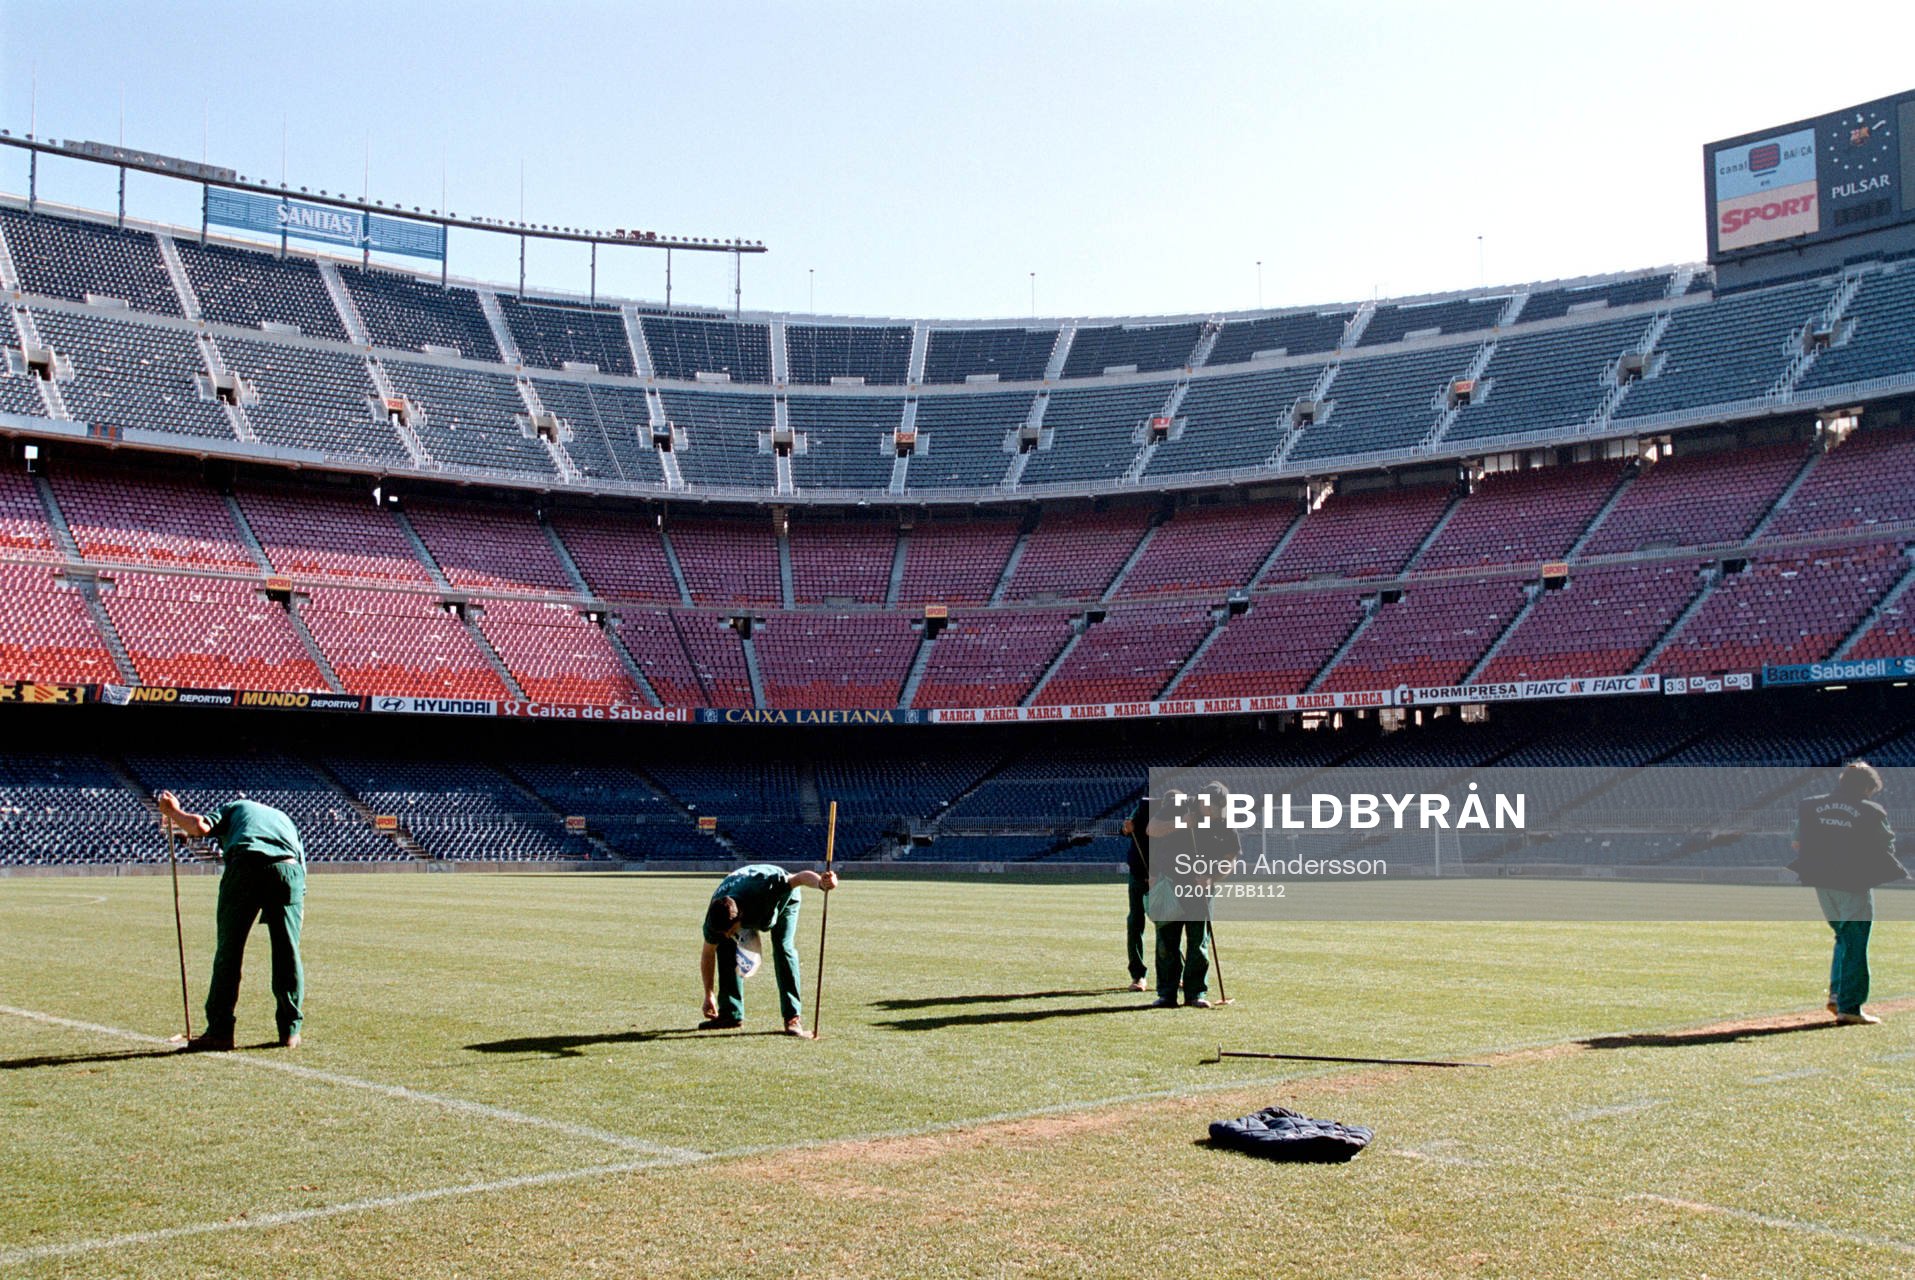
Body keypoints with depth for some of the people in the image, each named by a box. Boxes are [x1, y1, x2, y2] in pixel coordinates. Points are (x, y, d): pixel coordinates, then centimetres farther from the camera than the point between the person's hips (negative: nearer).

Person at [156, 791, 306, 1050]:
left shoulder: (233, 807, 29)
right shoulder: (284, 818, 39)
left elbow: (201, 826, 9)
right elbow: (302, 860, 27)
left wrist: (174, 812, 27)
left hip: (246, 865, -3)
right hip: (290, 869, 3)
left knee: (228, 950, 5)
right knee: (288, 952, 10)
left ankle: (220, 1031, 7)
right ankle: (290, 1030, 13)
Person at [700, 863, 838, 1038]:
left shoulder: (763, 890, -48)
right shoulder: (716, 918, -32)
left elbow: (801, 877, -48)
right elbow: (707, 954, -16)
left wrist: (821, 883, -71)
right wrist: (709, 995, -7)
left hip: (782, 899, -3)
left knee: (783, 948, -24)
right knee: (725, 948, -15)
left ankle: (793, 1017, -23)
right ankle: (731, 1014, -3)